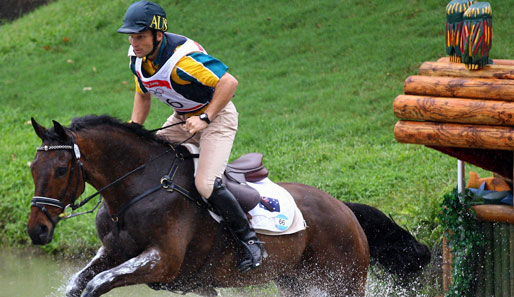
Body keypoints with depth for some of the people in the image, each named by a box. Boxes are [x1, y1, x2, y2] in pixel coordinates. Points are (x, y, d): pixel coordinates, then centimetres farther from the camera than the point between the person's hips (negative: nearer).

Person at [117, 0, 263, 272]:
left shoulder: (182, 58, -34)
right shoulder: (137, 58, -7)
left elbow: (229, 82, -34)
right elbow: (143, 96, 12)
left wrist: (205, 118, -36)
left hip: (217, 115, -9)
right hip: (182, 118, 9)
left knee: (206, 184, -25)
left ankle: (249, 240, -7)